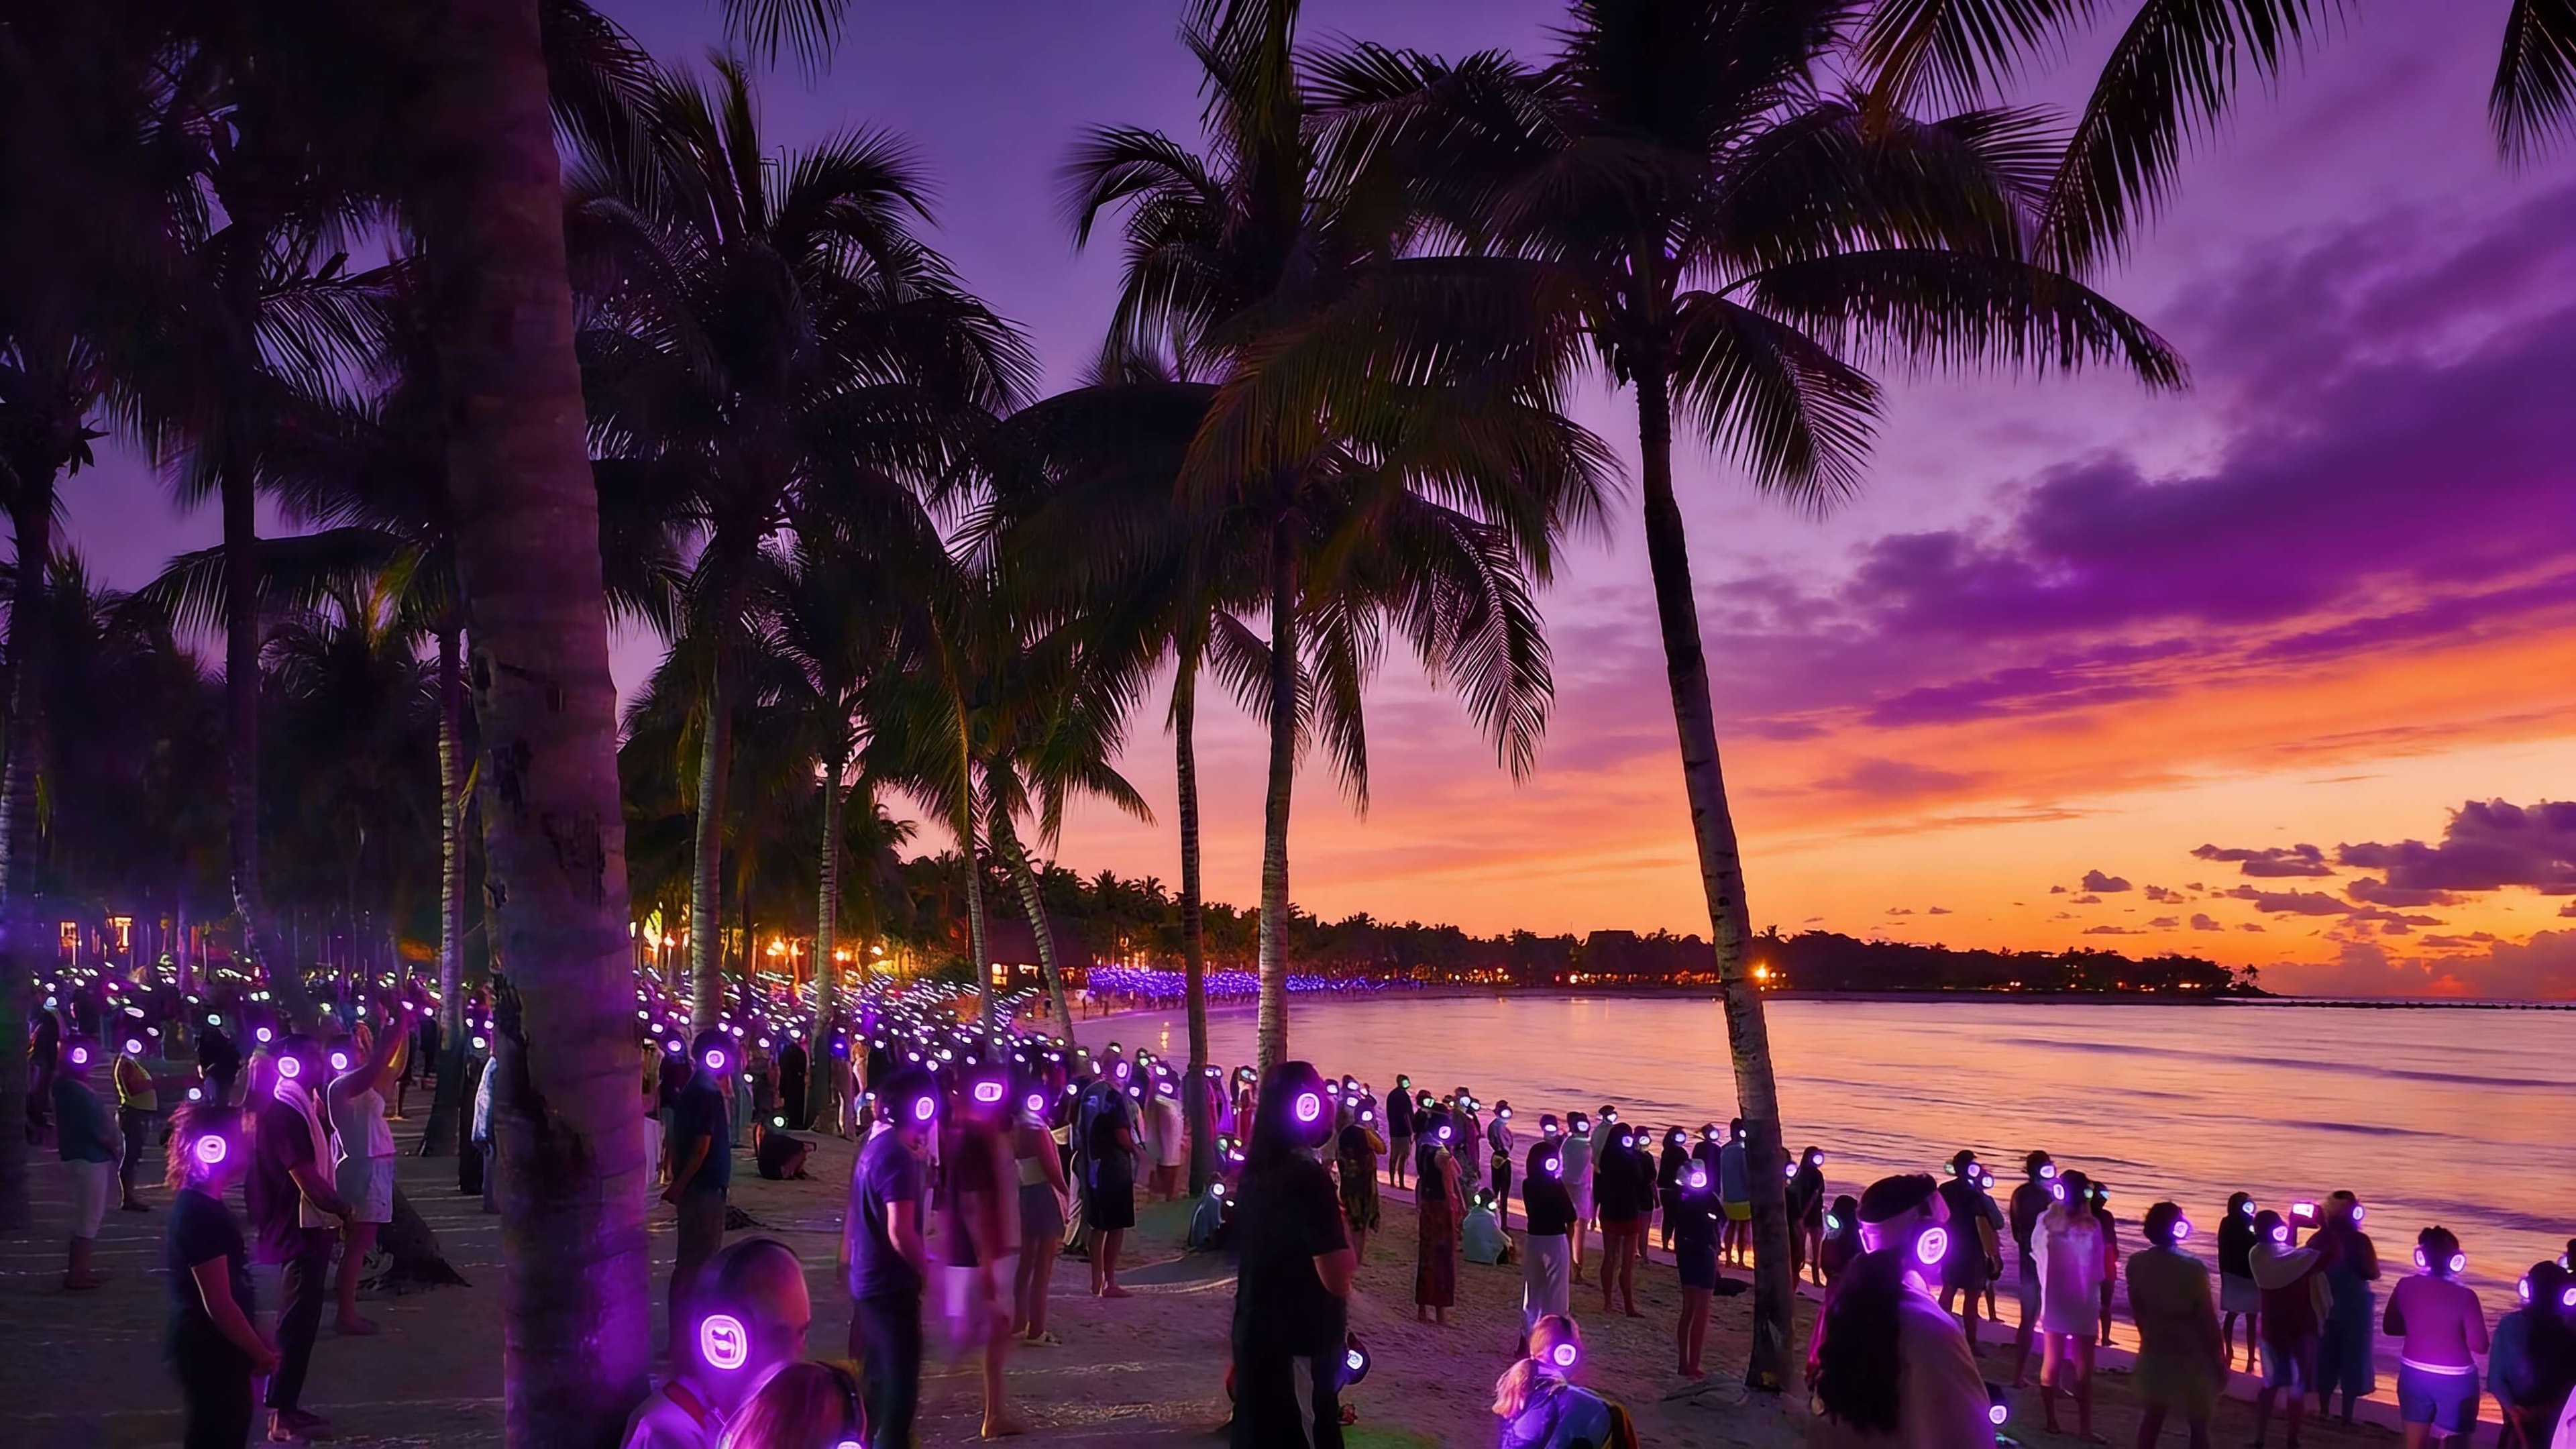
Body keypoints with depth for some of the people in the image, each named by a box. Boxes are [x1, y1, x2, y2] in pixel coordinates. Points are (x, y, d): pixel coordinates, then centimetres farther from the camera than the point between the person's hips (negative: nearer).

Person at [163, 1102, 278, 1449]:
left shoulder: (200, 1205, 8)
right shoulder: (201, 1214, -24)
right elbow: (219, 1304, -24)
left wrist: (255, 1343, 18)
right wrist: (260, 1352, -13)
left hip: (213, 1349, 10)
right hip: (210, 1354, -10)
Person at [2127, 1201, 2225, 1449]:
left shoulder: (2136, 1264, -7)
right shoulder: (2193, 1268, -20)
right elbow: (2208, 1319, -15)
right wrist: (2220, 1360, -4)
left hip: (2154, 1355, 4)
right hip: (2192, 1358, -4)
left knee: (2151, 1419, 15)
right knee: (2198, 1428, 9)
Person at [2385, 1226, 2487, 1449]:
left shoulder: (2405, 1287, -8)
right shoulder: (2465, 1296, -18)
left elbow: (2391, 1327, 3)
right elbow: (2479, 1345, -13)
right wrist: (2458, 1330, 5)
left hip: (2414, 1374, 3)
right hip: (2455, 1379, -3)